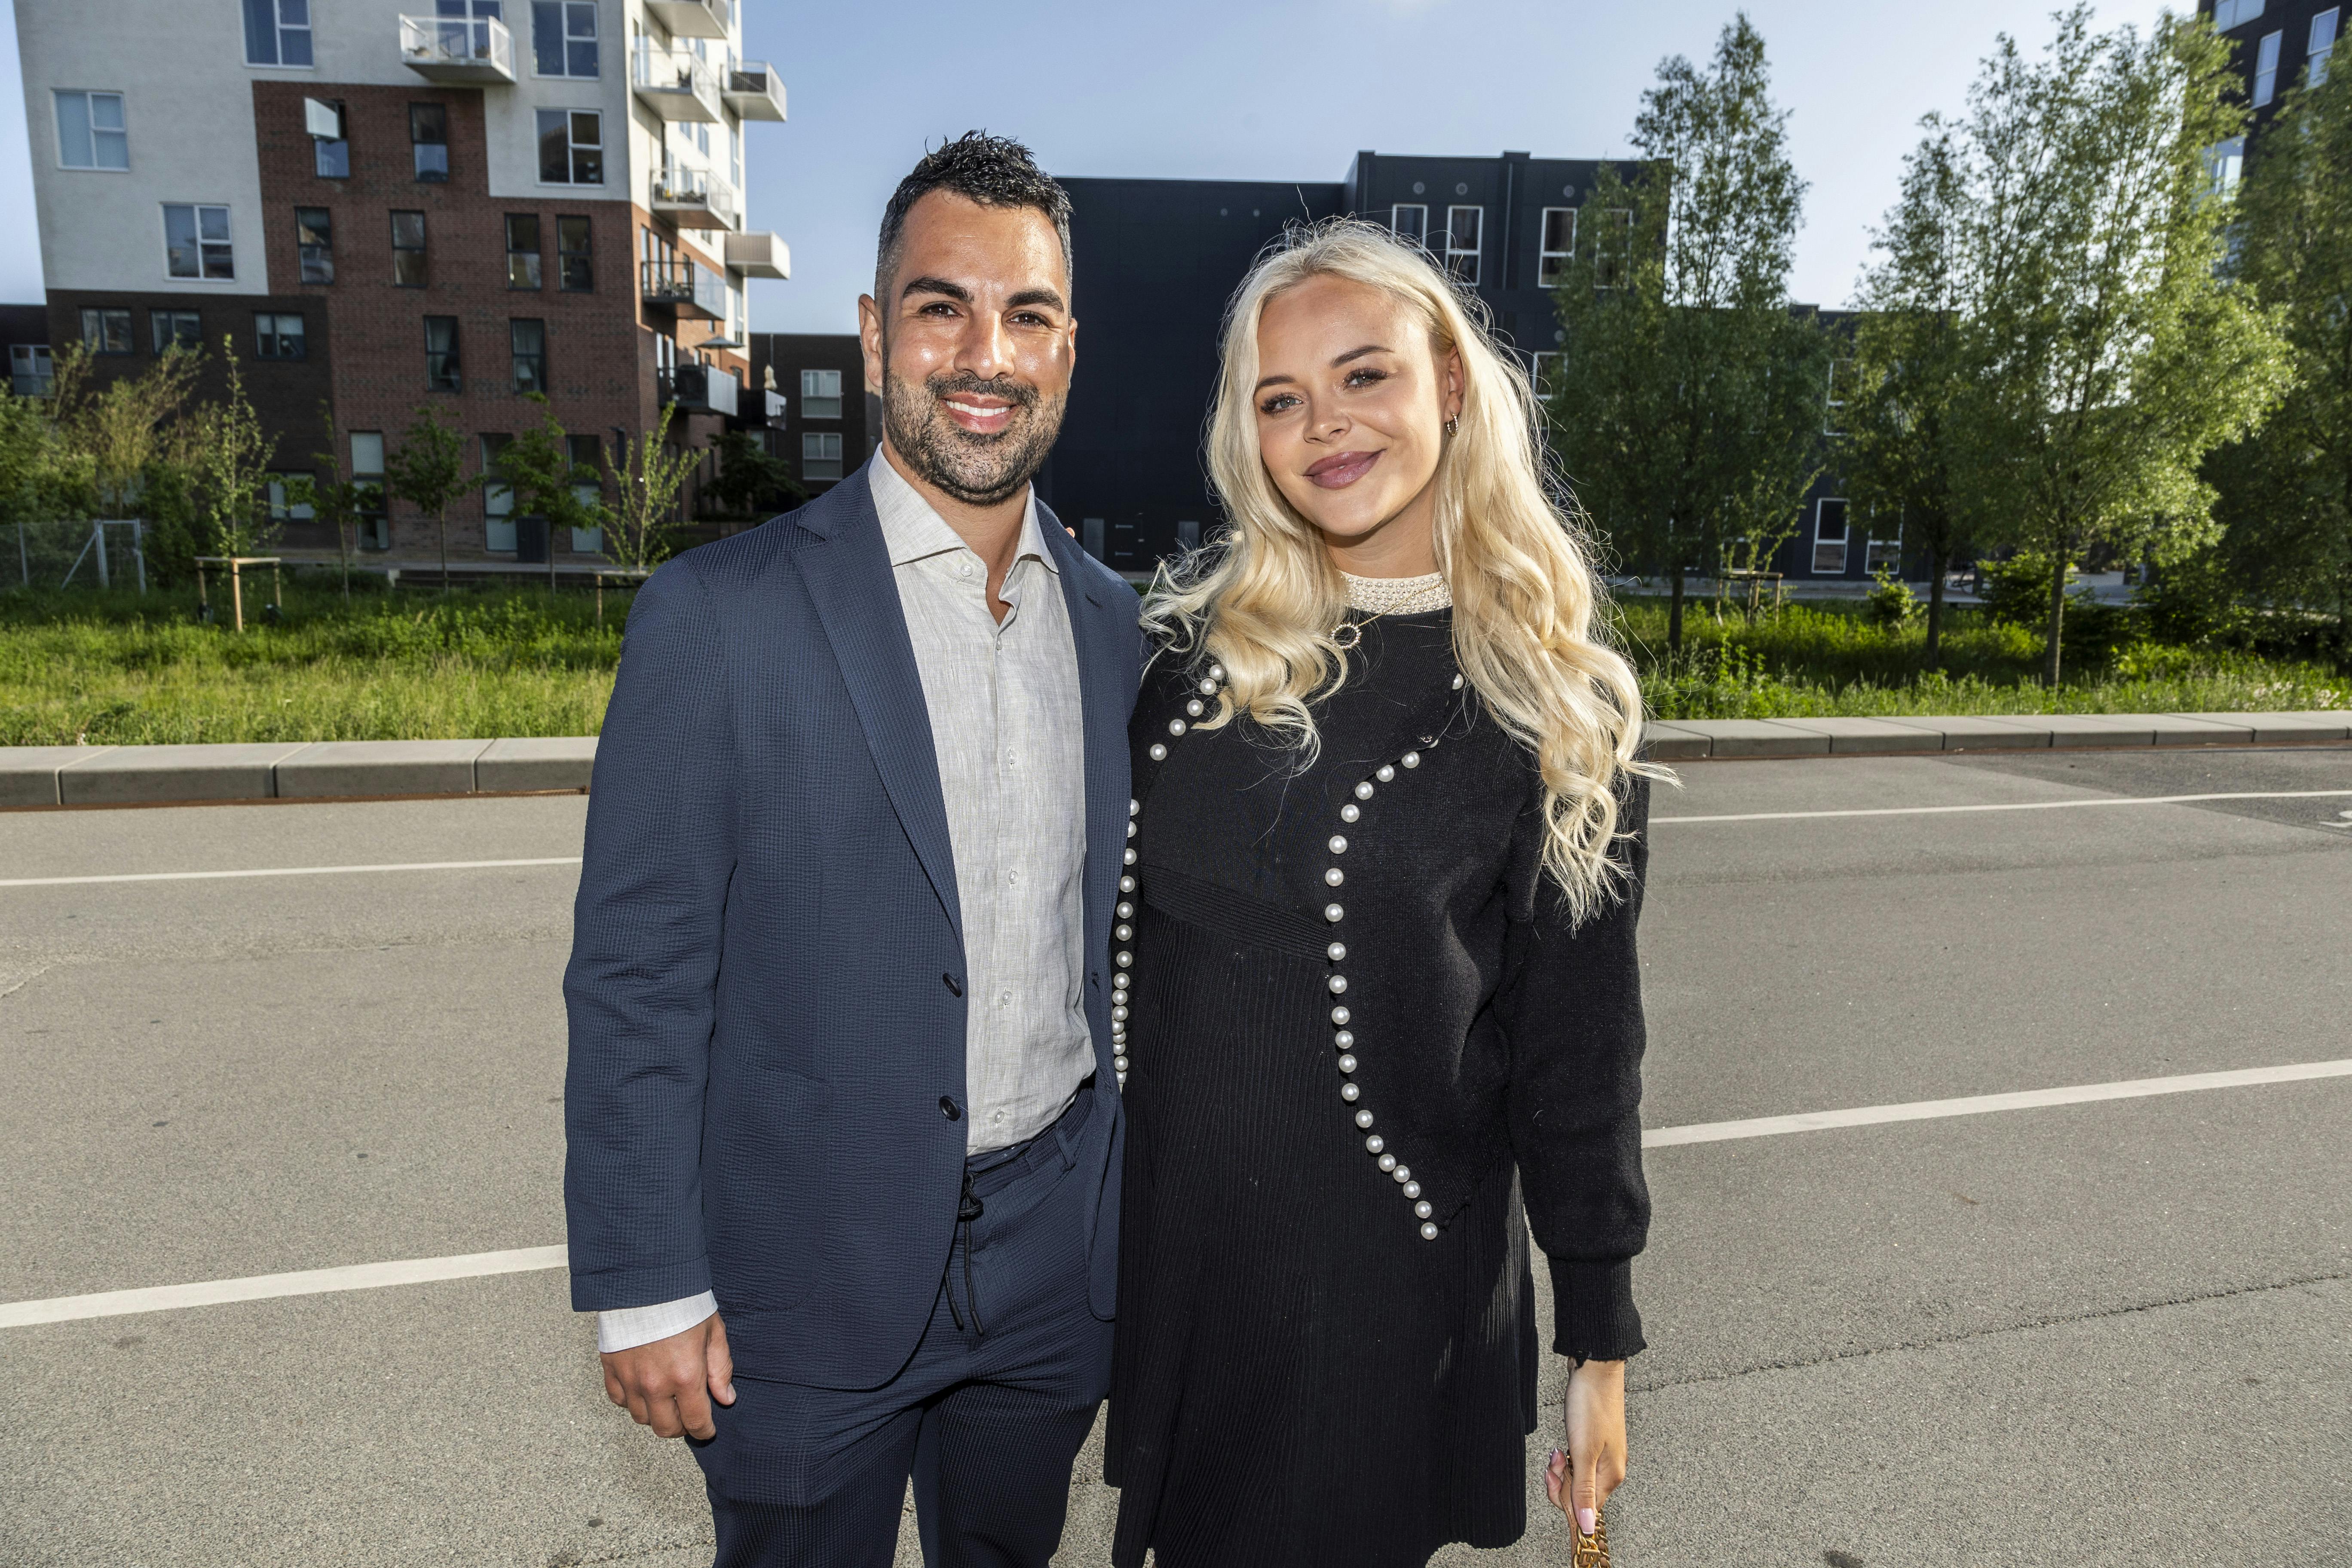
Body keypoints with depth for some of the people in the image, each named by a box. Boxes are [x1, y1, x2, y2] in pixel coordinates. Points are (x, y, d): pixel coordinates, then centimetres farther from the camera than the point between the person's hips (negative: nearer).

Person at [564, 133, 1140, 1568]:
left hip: (1056, 1267, 5)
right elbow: (634, 981, -11)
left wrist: (1136, 1204, 12)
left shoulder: (1113, 622, 1)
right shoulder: (719, 617, -14)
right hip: (813, 1284, -4)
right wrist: (644, 1289, -9)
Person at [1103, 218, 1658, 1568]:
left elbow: (1577, 1043, -5)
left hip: (1388, 1273, -3)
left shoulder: (1553, 702, -9)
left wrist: (1600, 1343, -1)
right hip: (1162, 1238, 4)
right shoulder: (1198, 630, -1)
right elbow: (1116, 910, 6)